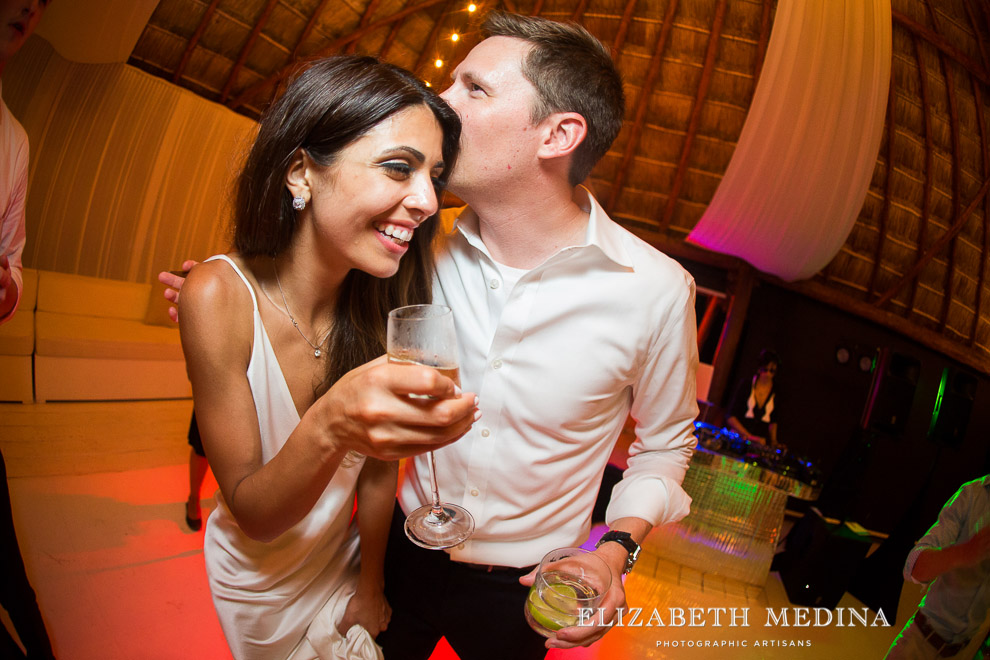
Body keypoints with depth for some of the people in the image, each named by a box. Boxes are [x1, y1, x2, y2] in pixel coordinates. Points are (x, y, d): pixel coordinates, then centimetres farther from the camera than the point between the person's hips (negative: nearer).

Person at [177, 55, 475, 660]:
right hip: (259, 583, -3)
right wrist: (329, 427, -44)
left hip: (346, 560, 3)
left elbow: (379, 466, -6)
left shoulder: (381, 303, -17)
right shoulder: (221, 296, -28)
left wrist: (371, 585, 2)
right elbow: (252, 515, -25)